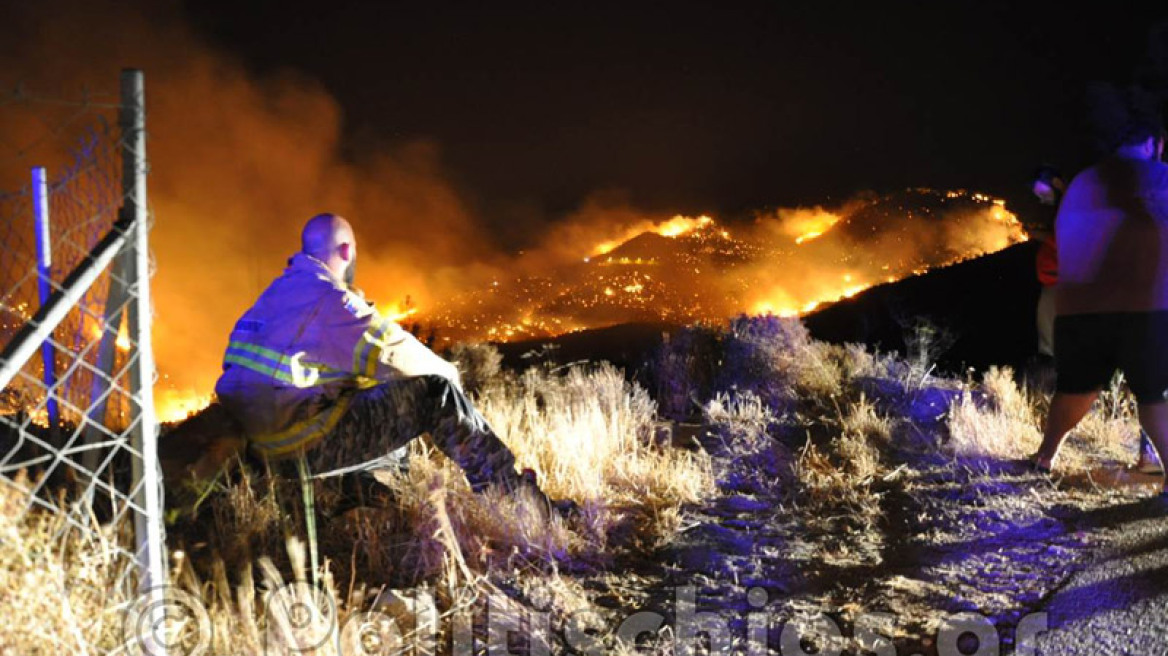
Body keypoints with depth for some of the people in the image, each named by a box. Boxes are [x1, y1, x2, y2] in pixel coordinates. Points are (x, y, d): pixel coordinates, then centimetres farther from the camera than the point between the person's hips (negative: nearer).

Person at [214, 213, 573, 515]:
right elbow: (397, 351, -11)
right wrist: (448, 372, 7)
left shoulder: (278, 290, 15)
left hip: (258, 439, 10)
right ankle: (523, 500, 2)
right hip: (301, 441, -10)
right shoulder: (327, 296, -14)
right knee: (435, 393, -6)